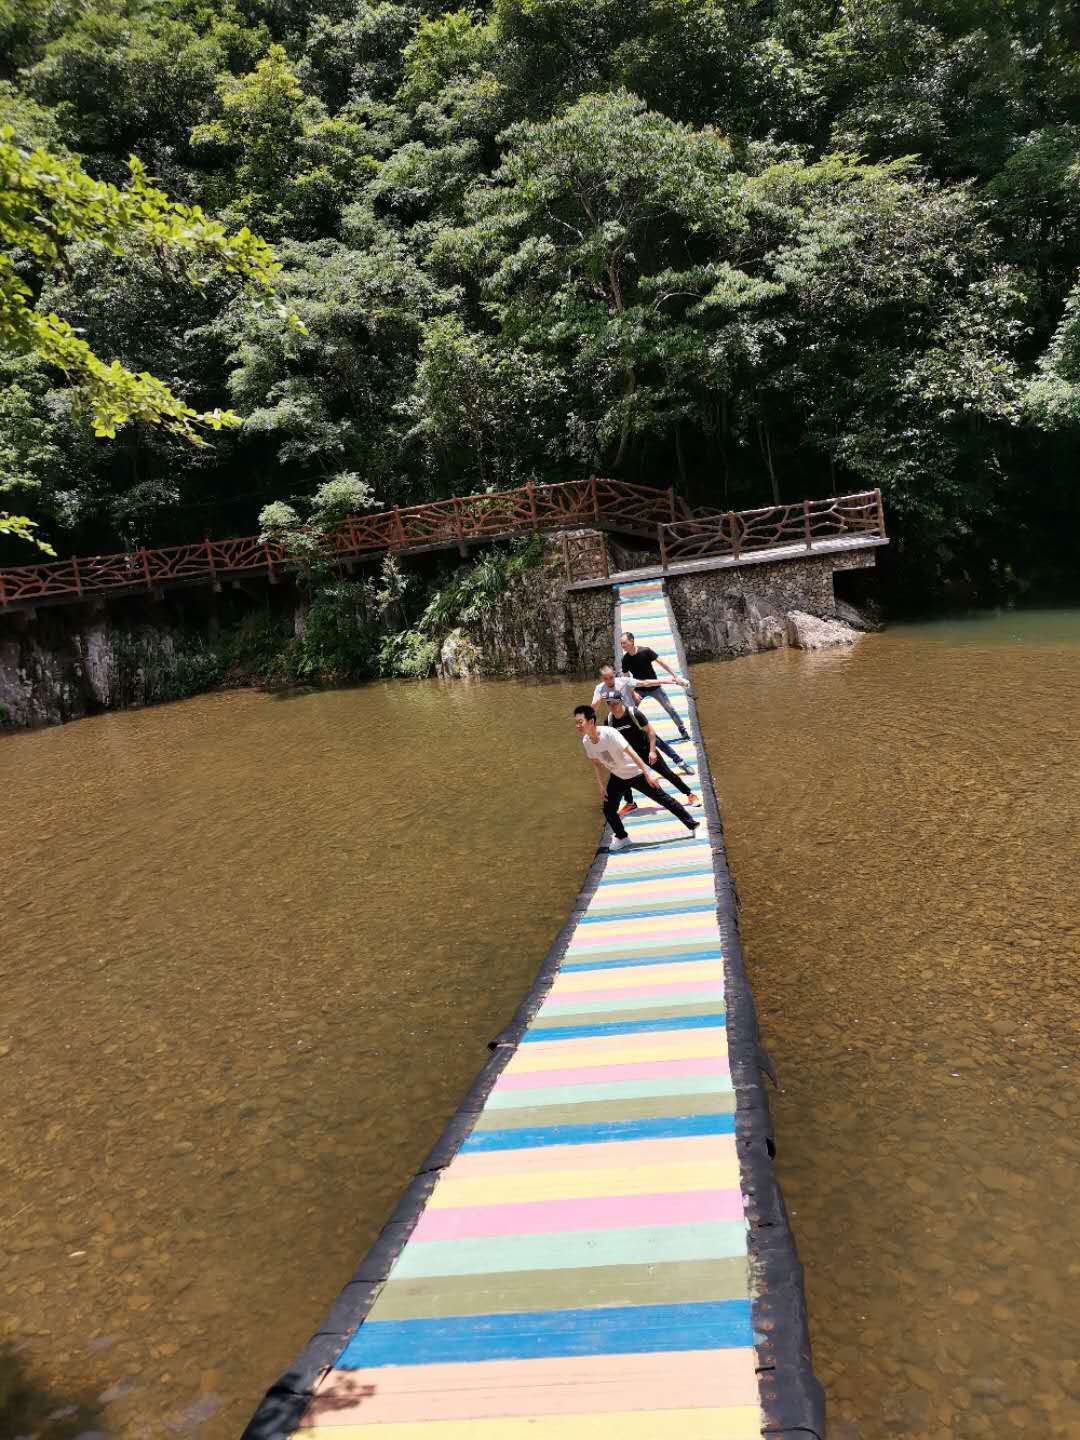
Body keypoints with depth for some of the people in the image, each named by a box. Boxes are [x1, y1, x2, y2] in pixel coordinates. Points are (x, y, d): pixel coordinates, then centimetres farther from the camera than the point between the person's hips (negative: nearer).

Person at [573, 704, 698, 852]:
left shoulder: (609, 733, -33)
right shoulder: (586, 741, -12)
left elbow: (631, 752, -29)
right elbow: (597, 763, 4)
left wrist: (648, 774, -29)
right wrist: (602, 787, 2)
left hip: (636, 773, -6)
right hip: (617, 777, 6)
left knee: (663, 799, 2)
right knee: (608, 810, -2)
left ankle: (693, 825, 14)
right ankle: (622, 838, 22)